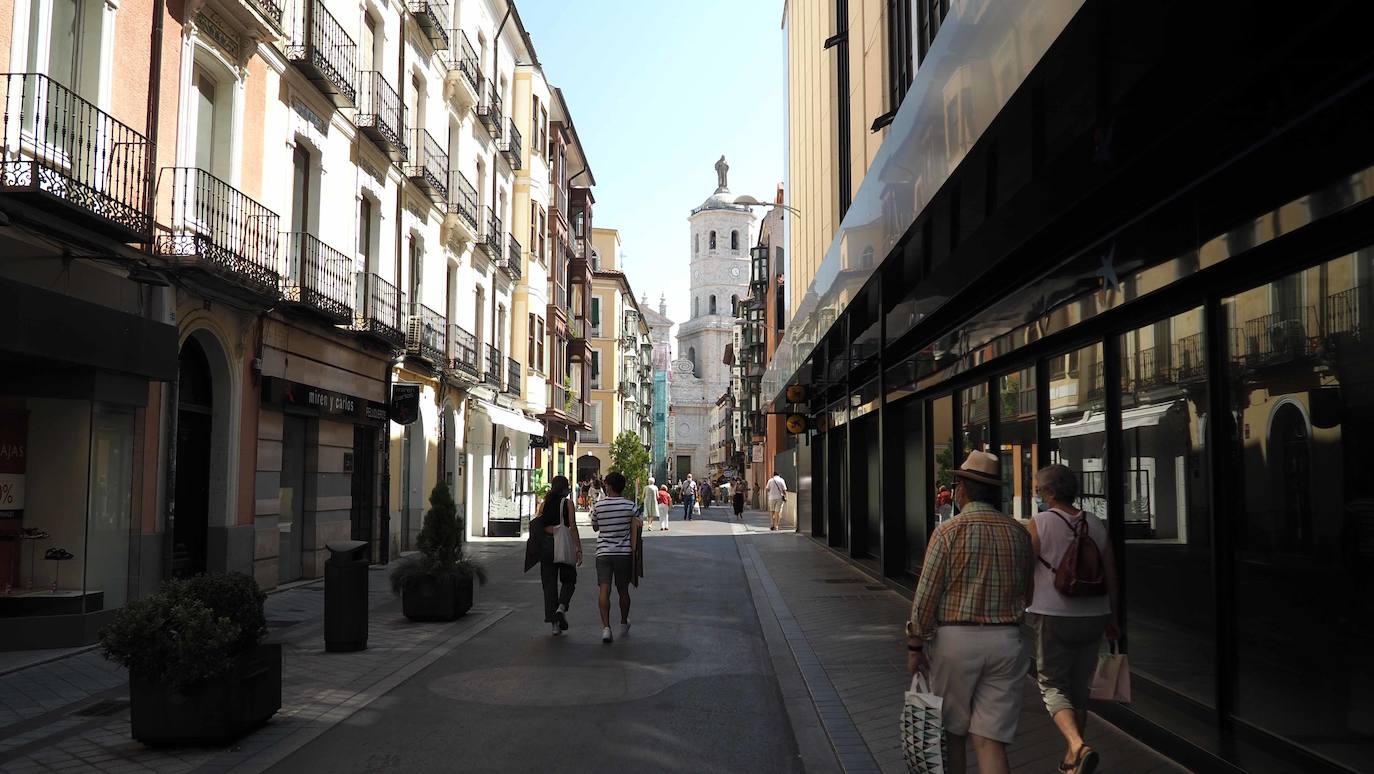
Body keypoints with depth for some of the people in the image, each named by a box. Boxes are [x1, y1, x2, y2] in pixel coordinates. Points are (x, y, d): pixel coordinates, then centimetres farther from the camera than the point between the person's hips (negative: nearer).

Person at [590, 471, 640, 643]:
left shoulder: (598, 506, -2)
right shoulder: (630, 506, -3)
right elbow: (634, 531, -5)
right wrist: (634, 552, 0)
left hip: (603, 553, -1)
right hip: (624, 552, 1)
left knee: (604, 590, -6)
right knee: (623, 590, 15)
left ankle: (606, 627, -19)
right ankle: (624, 623, 32)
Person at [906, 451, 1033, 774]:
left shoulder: (948, 532, -9)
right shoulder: (1019, 533, 6)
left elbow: (926, 595, -9)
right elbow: (1026, 593, 14)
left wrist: (915, 645, -1)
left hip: (955, 639, -3)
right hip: (1006, 640, 4)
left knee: (952, 734, 14)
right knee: (990, 741, 3)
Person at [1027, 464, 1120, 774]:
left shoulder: (1039, 523, -8)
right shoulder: (1096, 525, 6)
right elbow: (1110, 575, 9)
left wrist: (1022, 610, 4)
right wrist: (1111, 617, 18)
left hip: (1053, 617, -5)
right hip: (1093, 617, 5)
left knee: (1053, 686, 4)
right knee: (1080, 687, 17)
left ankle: (1078, 747, -18)